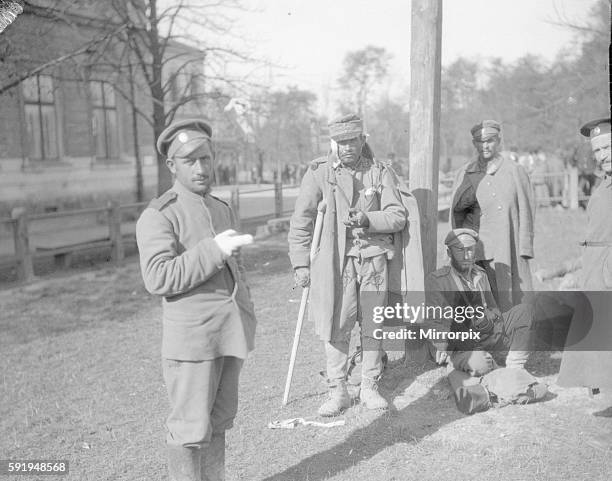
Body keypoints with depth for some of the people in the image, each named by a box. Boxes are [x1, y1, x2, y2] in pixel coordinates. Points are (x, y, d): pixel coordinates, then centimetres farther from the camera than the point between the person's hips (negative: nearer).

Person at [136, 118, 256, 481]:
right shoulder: (158, 216, -8)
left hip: (233, 333, 7)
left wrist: (247, 312, 20)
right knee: (192, 428, -1)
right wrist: (212, 250, -24)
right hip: (192, 337, -7)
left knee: (220, 421, 15)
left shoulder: (223, 209, 16)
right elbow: (158, 278, -19)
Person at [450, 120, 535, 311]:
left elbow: (525, 212, 5)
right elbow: (455, 209, 11)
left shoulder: (515, 171, 7)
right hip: (473, 250, 1)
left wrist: (524, 250, -1)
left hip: (507, 249, -1)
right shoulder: (464, 174, 13)